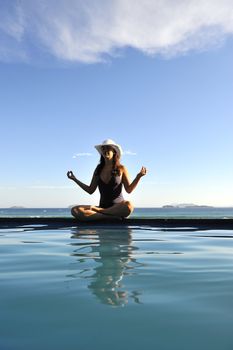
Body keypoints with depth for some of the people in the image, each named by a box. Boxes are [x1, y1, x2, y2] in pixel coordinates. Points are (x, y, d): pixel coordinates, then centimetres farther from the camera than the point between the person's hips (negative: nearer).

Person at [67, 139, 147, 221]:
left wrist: (139, 176, -14)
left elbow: (129, 189, 0)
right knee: (75, 210, -23)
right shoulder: (99, 169, 11)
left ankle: (98, 211, -20)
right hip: (103, 206, 3)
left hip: (118, 207, -3)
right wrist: (75, 179, 12)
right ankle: (112, 216, -27)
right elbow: (90, 190, 13)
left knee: (129, 206, -41)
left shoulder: (121, 168, 3)